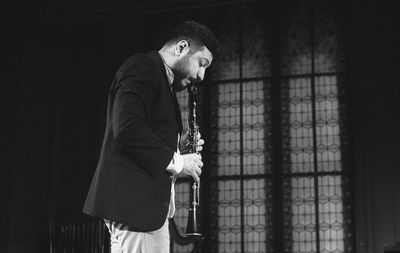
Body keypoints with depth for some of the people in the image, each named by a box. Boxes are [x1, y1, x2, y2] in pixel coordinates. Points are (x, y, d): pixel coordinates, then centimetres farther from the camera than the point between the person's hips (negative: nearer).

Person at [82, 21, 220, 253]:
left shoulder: (161, 80, 24)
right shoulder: (142, 67, -8)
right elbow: (128, 128, -22)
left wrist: (176, 145, 9)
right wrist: (175, 161, -16)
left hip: (148, 201, 10)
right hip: (135, 200, -10)